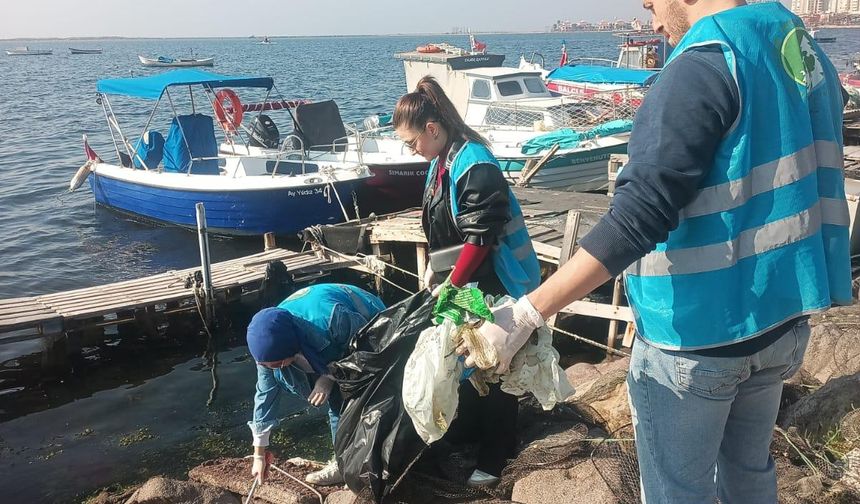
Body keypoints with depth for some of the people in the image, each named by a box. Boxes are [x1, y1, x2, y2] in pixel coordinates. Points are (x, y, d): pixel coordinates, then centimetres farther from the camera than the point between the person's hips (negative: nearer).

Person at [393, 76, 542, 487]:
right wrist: (434, 268, 8)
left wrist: (451, 284, -19)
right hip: (460, 280, 9)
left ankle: (496, 454, 19)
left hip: (491, 283, -8)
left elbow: (480, 237, -24)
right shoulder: (440, 162, 7)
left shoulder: (474, 164, -22)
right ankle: (466, 427, 38)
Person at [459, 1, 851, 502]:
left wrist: (525, 314, -31)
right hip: (782, 316, 8)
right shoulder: (805, 48, 7)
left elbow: (640, 215, -29)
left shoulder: (704, 65, -19)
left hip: (698, 333, -8)